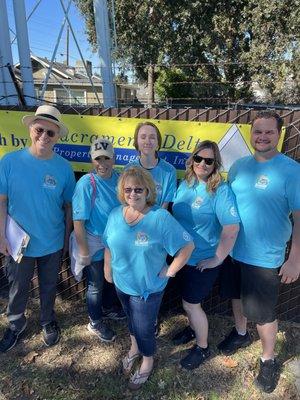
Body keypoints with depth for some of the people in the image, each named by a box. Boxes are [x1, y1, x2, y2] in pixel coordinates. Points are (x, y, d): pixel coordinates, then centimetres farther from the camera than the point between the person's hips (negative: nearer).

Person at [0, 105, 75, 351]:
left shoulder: (63, 167, -11)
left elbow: (68, 206, -3)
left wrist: (66, 238, 3)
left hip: (52, 243, 1)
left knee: (49, 286, 22)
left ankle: (48, 321, 49)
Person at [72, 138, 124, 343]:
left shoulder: (119, 179, -9)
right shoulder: (86, 183, -25)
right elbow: (78, 220, -22)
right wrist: (84, 251, -18)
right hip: (95, 244, -5)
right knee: (95, 285, 15)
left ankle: (109, 305, 55)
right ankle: (95, 323, 40)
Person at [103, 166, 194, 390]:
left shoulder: (161, 217, -25)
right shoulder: (115, 215, -7)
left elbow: (187, 246, -22)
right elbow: (109, 247, 6)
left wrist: (170, 271, -17)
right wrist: (108, 270, 12)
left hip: (148, 289, -5)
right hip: (121, 284, 5)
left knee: (144, 328, 14)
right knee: (131, 320, 29)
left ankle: (147, 361, 45)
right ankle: (134, 348, 58)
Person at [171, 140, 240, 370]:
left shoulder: (221, 191, -22)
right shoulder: (185, 184, -1)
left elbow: (232, 228, -26)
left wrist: (217, 259, -21)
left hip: (203, 260, -6)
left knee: (190, 303, 6)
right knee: (188, 298, 23)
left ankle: (203, 348, 32)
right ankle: (193, 329, 51)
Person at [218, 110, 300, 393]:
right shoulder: (239, 165, 1)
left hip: (265, 258, -5)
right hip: (234, 250, 5)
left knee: (263, 313, 8)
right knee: (237, 296, 24)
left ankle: (268, 360, 35)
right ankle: (240, 333, 51)